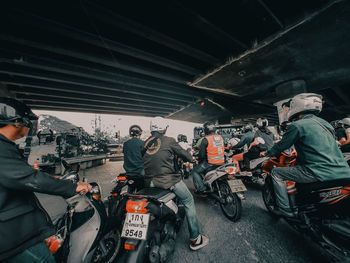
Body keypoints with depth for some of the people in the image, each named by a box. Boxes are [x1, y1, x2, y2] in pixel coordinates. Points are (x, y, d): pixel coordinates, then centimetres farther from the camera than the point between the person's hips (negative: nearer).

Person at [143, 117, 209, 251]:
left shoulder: (145, 143, 8)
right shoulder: (169, 140, -8)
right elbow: (184, 154, 0)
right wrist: (191, 159, 22)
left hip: (151, 181, 7)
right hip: (169, 180, -7)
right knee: (189, 202, 14)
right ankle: (195, 239, 26)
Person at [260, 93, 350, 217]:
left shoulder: (297, 125, -11)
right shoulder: (324, 123, 15)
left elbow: (282, 145, -6)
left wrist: (266, 153, 10)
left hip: (320, 173, -9)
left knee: (276, 173, -1)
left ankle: (284, 208, 5)